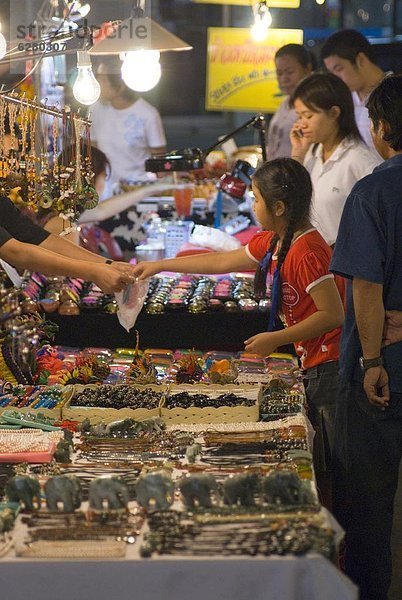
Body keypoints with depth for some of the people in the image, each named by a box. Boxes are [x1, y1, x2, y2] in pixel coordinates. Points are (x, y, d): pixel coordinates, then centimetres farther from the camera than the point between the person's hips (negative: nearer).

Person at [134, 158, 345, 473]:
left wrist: (275, 339, -18)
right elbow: (222, 262, 23)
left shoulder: (307, 252, -20)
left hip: (331, 365, -10)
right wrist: (159, 266, 27)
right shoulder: (271, 243, 10)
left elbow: (333, 314, -23)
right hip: (315, 366, 10)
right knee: (320, 460, 14)